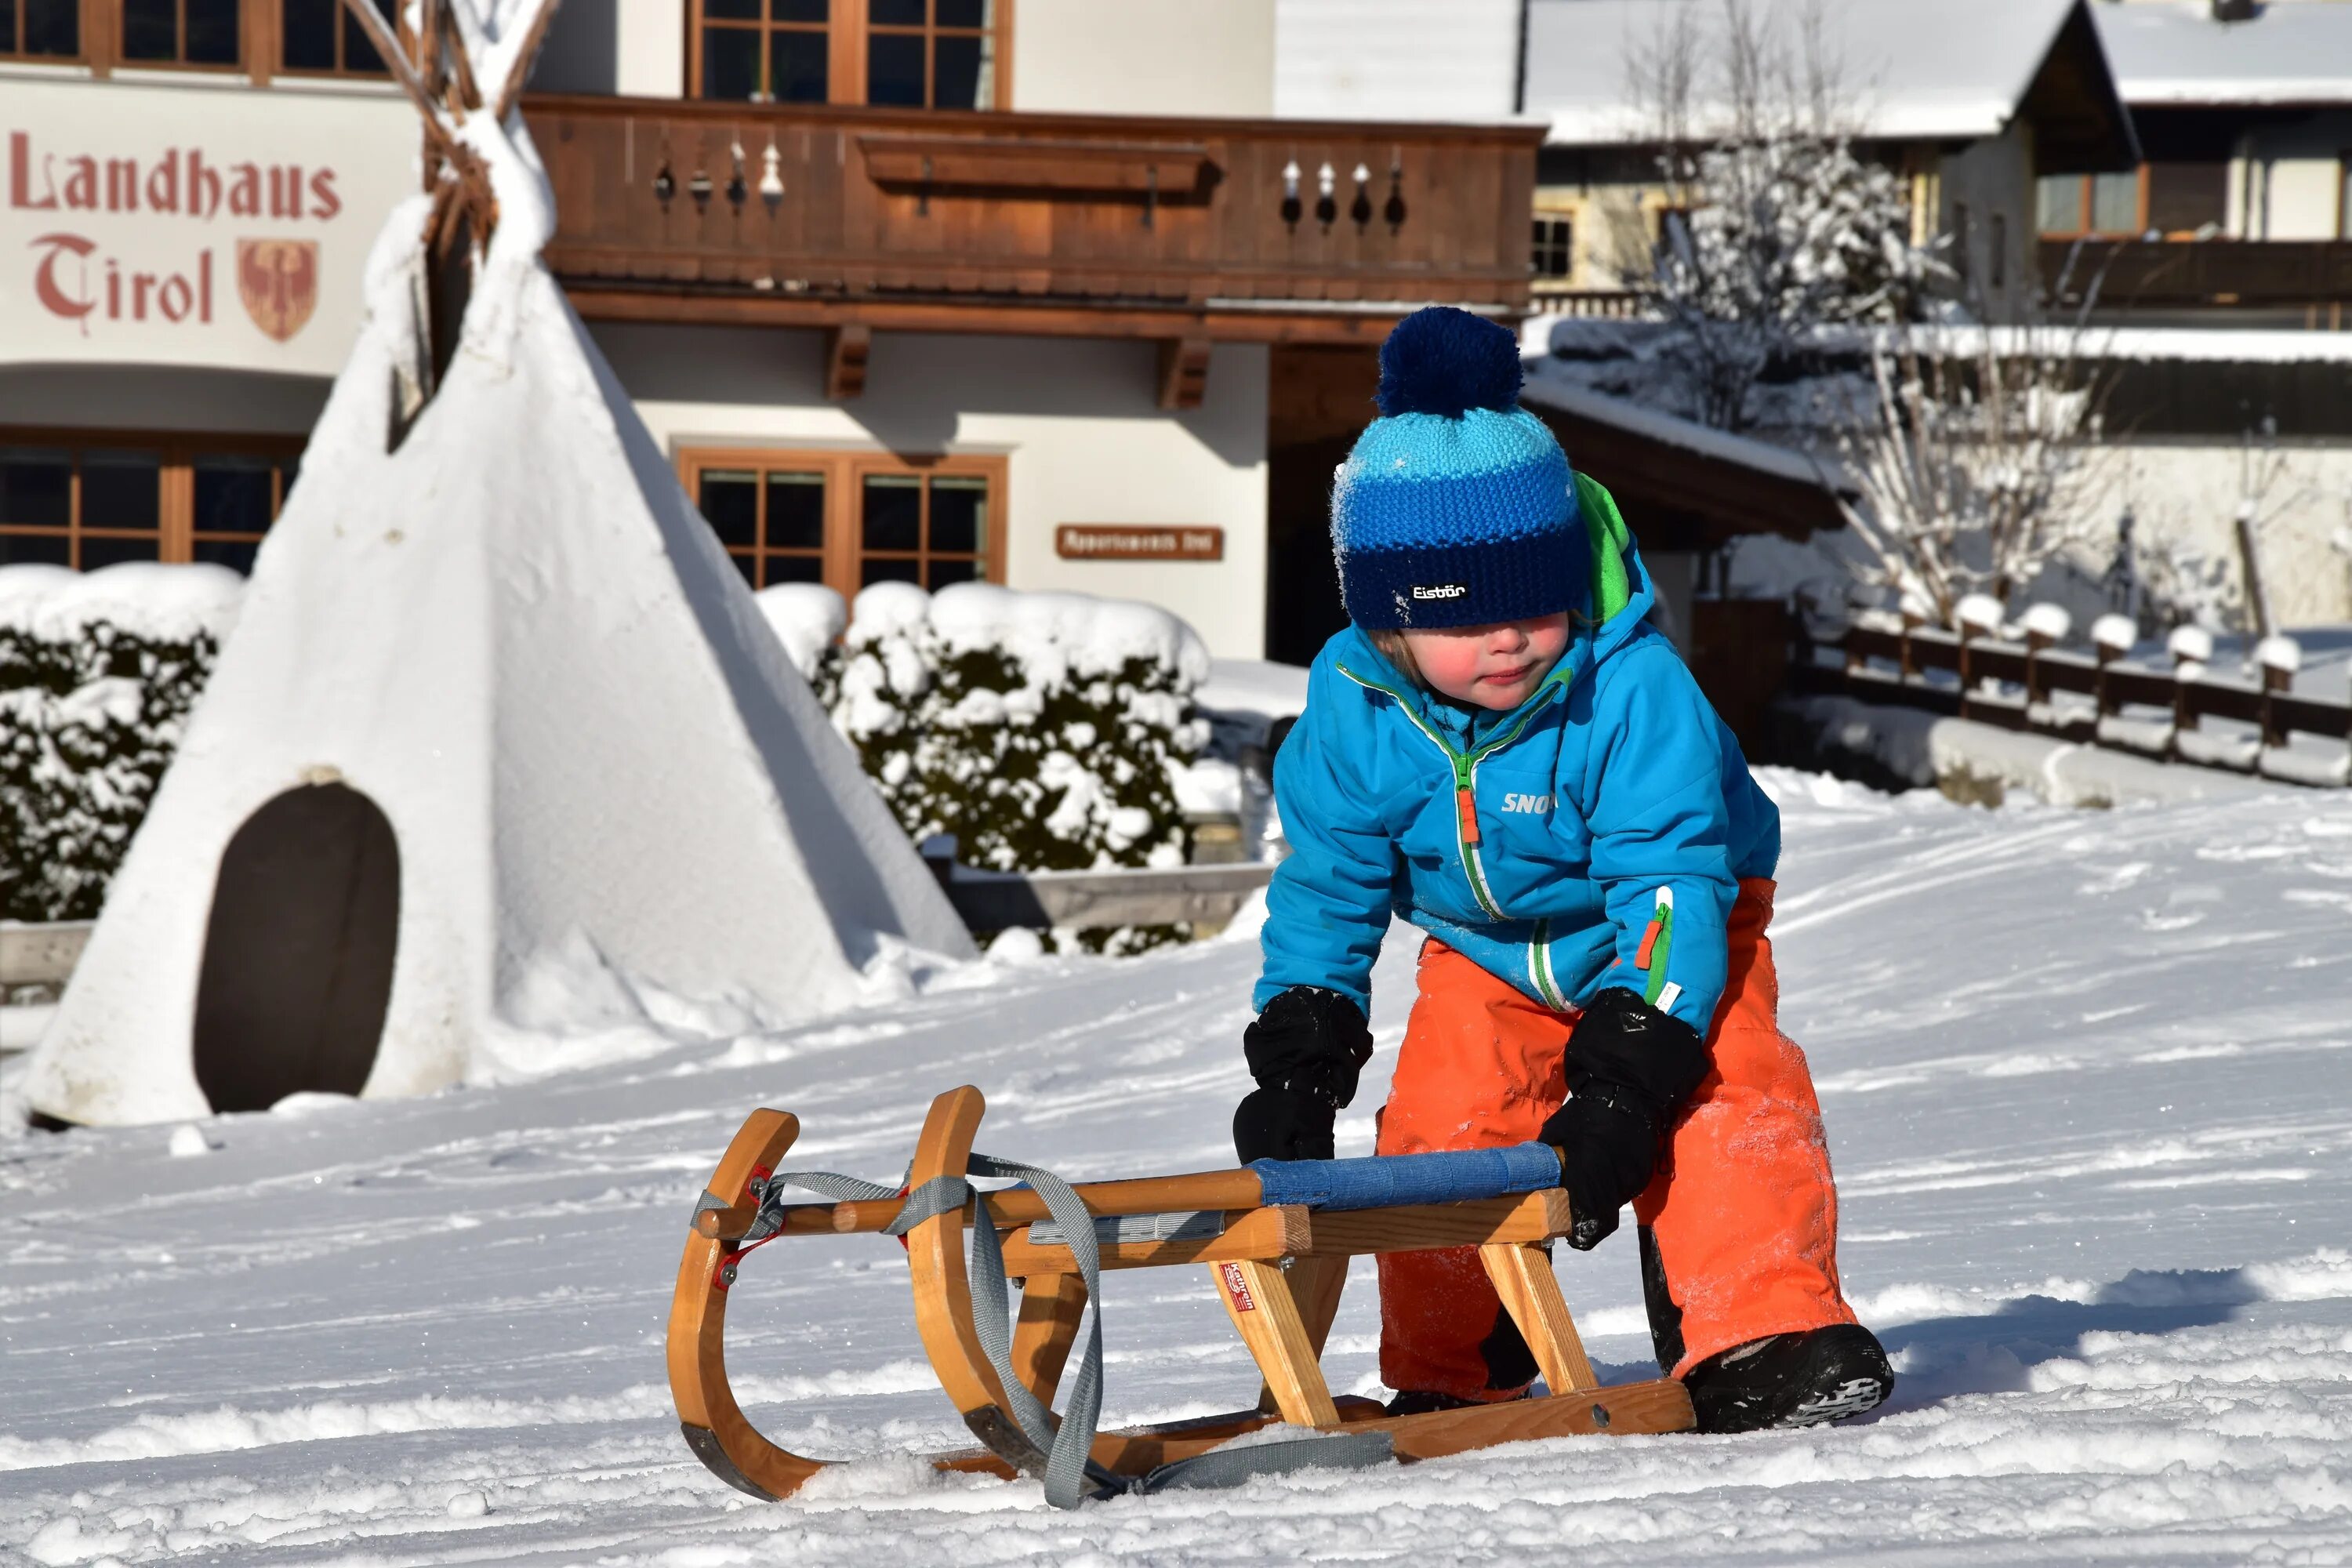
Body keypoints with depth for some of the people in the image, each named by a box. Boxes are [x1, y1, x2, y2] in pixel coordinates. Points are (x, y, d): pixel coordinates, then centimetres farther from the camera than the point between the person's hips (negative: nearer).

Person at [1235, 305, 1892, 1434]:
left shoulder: (1633, 690, -33)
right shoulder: (1353, 707, -22)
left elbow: (1669, 887, -33)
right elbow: (1324, 885, -6)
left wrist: (1628, 1069, -41)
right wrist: (1298, 1062, -11)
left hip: (1664, 940, -3)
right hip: (1486, 952, 4)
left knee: (1717, 1097, -25)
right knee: (1438, 1134, -7)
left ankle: (1761, 1341, -17)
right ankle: (1452, 1373, 11)